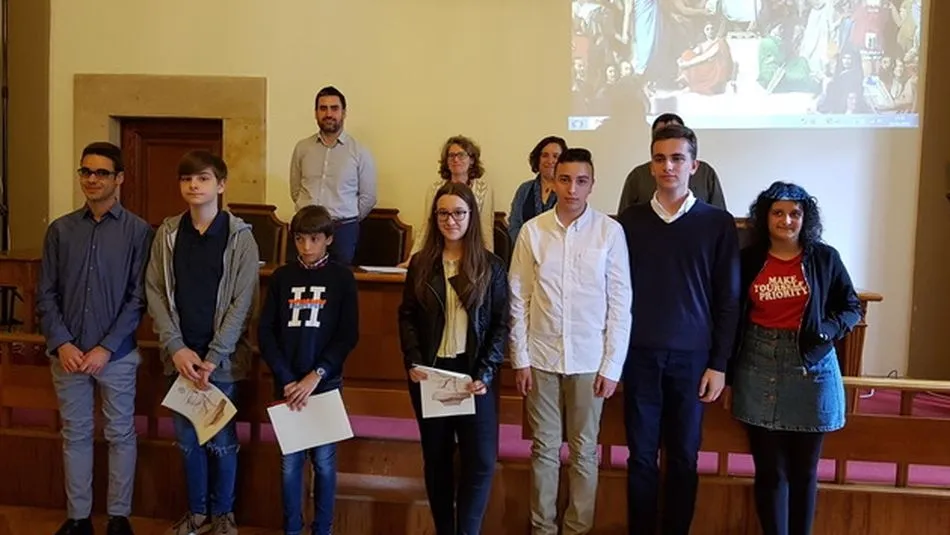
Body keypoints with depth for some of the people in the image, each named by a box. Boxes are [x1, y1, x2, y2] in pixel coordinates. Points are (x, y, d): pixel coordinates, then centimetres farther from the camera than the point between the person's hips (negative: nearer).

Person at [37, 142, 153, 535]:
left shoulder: (138, 231, -5)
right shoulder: (60, 230, 4)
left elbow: (138, 298, -8)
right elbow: (45, 294, 3)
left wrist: (106, 348, -13)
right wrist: (62, 344, -9)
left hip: (117, 354, -2)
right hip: (67, 353, 3)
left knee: (120, 436, 8)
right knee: (75, 435, 13)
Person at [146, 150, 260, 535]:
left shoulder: (240, 236, -6)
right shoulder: (168, 233, 3)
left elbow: (242, 302, -9)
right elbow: (155, 293, 2)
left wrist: (213, 357, -13)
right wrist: (176, 348, -8)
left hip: (223, 358, -3)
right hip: (180, 355, 3)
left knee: (221, 439, 7)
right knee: (187, 438, 13)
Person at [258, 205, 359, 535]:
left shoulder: (342, 278, 0)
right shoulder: (281, 277, 5)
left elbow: (348, 335, -5)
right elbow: (265, 332, 1)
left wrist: (315, 376, -13)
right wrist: (287, 380, -8)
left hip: (326, 384, -1)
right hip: (287, 384, 2)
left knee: (323, 461, 6)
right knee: (290, 461, 7)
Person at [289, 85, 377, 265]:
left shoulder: (360, 152, 0)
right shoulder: (302, 148, 7)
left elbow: (368, 197, 4)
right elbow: (295, 190, 15)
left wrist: (346, 221, 6)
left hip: (343, 229, -2)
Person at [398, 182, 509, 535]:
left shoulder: (491, 266, 0)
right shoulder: (421, 263, 5)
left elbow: (501, 324, -2)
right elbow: (407, 317, 5)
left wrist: (486, 373, -12)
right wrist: (412, 362, -9)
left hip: (474, 373, -1)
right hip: (429, 371, 2)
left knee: (481, 459, -6)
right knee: (436, 458, 10)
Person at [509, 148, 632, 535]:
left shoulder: (610, 231, -6)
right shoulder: (532, 230, -2)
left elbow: (621, 302, -4)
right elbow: (519, 299, 1)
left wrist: (612, 365, -6)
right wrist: (519, 358, -1)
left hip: (589, 359, -1)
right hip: (542, 357, 1)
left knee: (584, 452, 12)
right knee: (544, 449, 13)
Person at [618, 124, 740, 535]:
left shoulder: (718, 223, 0)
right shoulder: (629, 221, 4)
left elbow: (728, 299, 0)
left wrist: (719, 363, -3)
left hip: (692, 357, -1)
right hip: (639, 355, 1)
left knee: (684, 458, 9)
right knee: (641, 457, 8)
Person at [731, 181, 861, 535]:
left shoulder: (824, 258, 0)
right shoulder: (749, 259, 1)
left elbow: (852, 307, 7)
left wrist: (829, 330, -14)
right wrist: (727, 371, 2)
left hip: (810, 368, 0)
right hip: (759, 367, 0)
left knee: (804, 469, 11)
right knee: (769, 469, 6)